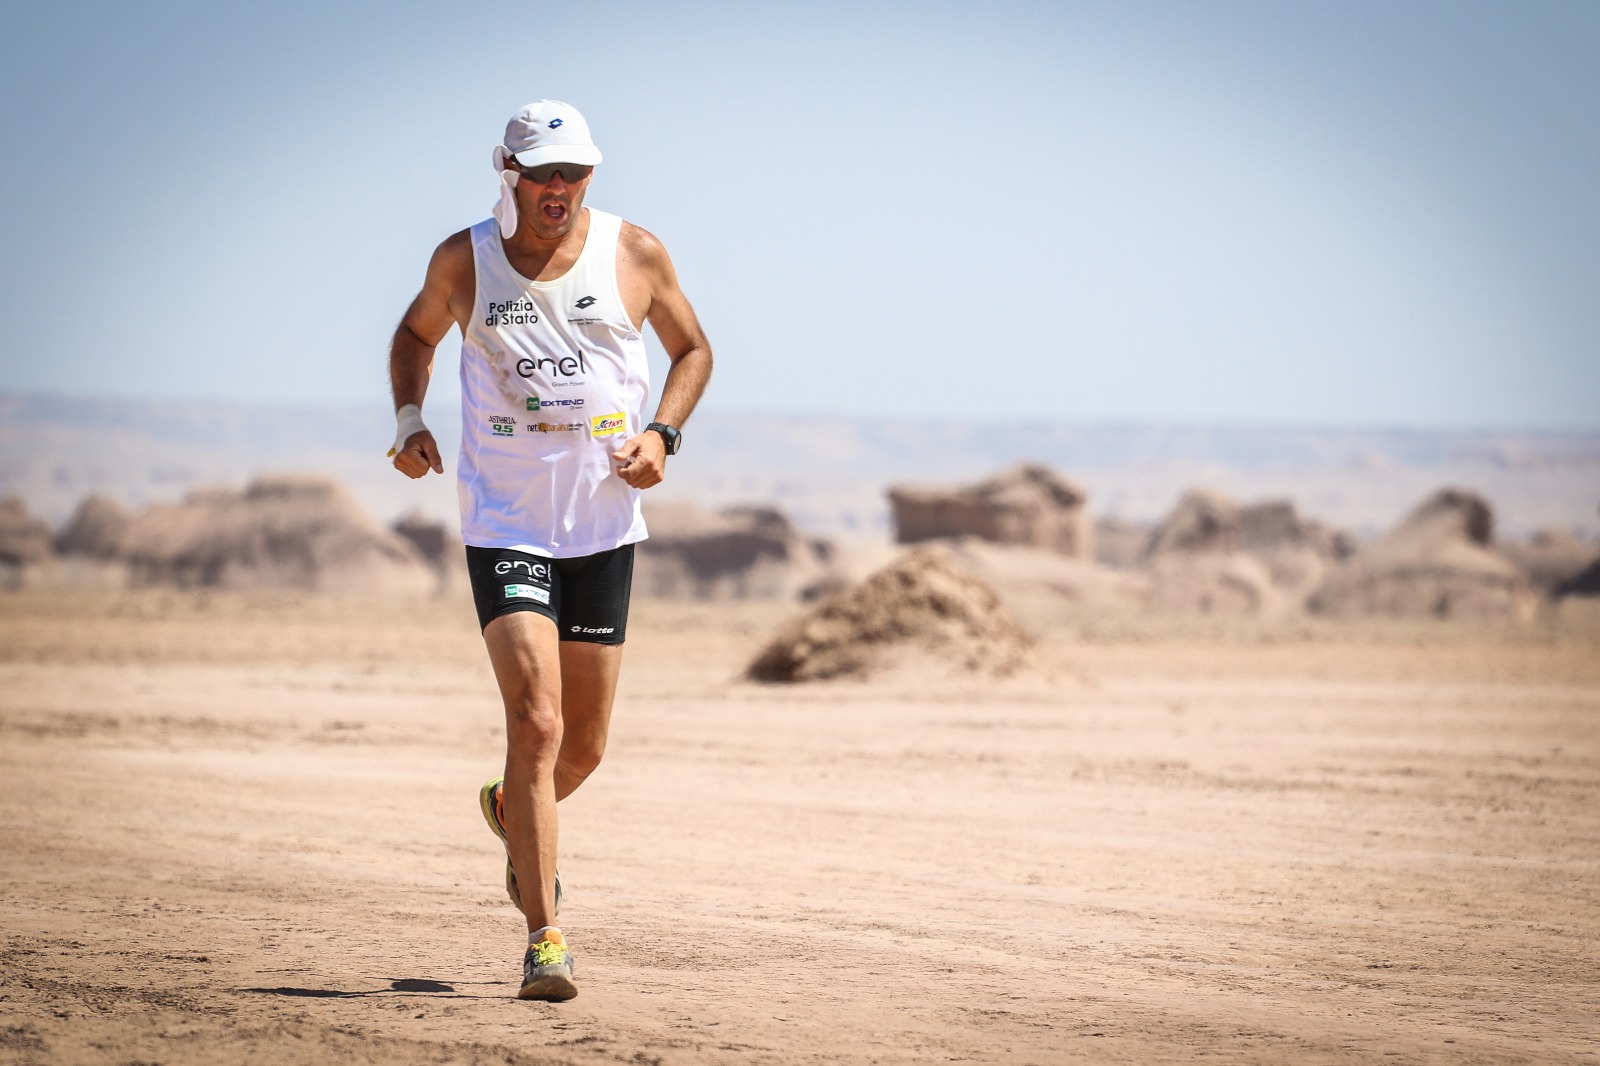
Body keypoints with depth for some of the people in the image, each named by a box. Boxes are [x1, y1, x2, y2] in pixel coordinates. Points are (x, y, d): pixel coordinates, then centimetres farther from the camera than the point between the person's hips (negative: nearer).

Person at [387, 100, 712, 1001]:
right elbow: (417, 333, 20)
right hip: (505, 526, -2)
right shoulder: (465, 260, 1)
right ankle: (545, 939, -15)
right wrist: (410, 420, 3)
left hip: (605, 527, 2)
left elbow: (693, 350, 14)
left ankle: (515, 812, 47)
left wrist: (662, 434, -3)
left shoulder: (635, 254, 1)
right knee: (536, 722, -17)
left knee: (585, 746, 11)